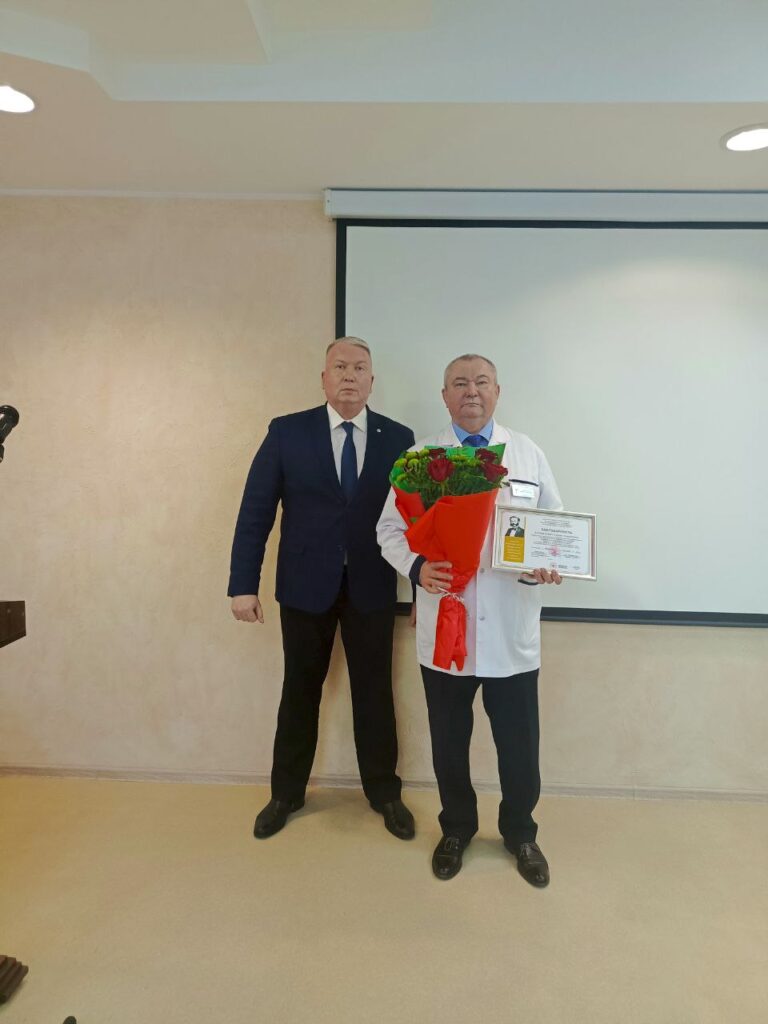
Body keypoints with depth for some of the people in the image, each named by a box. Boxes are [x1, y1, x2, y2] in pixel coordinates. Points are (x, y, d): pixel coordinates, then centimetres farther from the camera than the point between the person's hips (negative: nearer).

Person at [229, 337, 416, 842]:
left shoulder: (398, 438, -1)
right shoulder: (286, 432, -3)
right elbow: (255, 511, -4)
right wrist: (243, 583, -8)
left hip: (372, 588, 1)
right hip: (305, 585, 0)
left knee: (375, 692, 12)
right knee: (300, 690, 15)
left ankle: (384, 792, 33)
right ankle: (287, 792, 35)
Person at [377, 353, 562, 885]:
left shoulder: (529, 453, 3)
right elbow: (390, 528, 1)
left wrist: (547, 565, -15)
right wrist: (417, 566, -18)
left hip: (512, 632, 0)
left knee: (519, 743, 12)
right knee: (449, 742, 16)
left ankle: (520, 832, 39)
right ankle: (457, 828, 41)